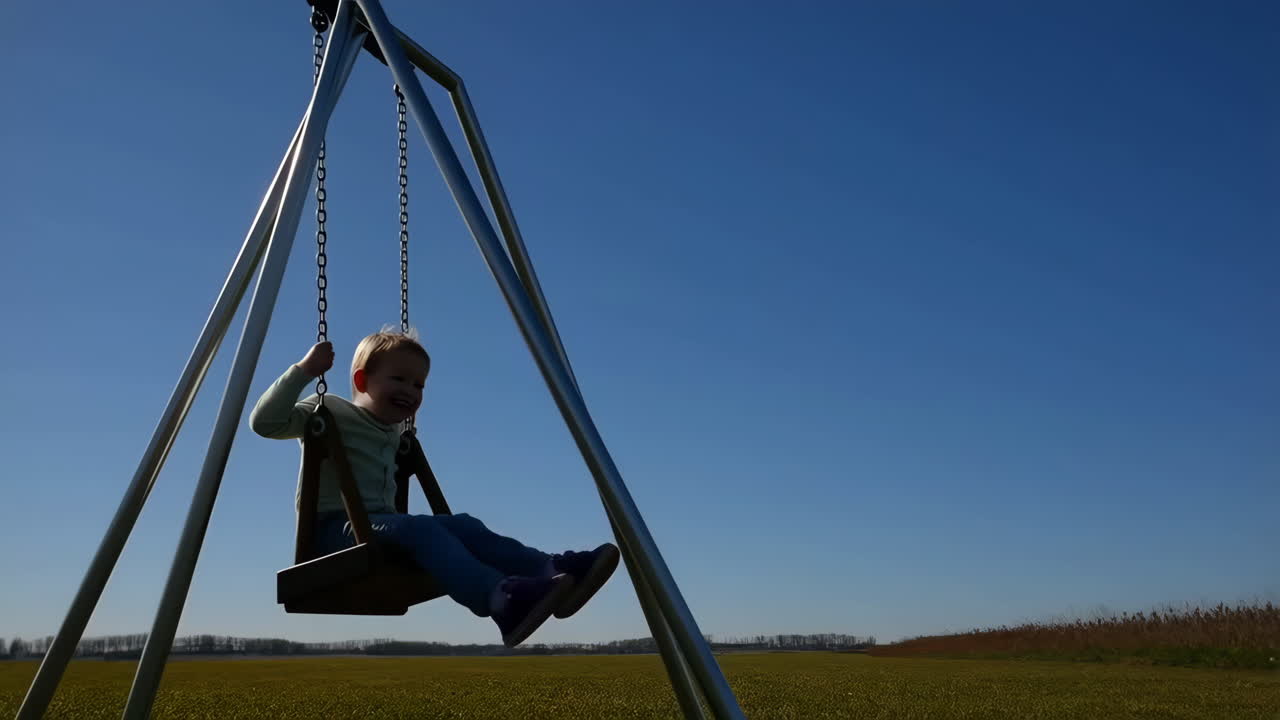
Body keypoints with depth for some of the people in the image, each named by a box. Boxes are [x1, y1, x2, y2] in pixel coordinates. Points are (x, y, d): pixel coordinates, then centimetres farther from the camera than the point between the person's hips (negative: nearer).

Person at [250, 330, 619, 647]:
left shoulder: (392, 433, 22)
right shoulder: (329, 413, 1)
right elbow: (264, 422, -12)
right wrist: (304, 370, -15)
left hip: (378, 525, 7)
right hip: (335, 528, -7)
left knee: (461, 525, -19)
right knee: (420, 528, -35)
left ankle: (552, 569, -40)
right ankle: (502, 599, -60)